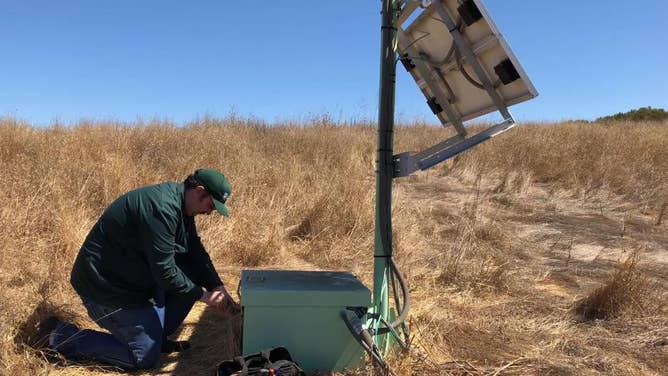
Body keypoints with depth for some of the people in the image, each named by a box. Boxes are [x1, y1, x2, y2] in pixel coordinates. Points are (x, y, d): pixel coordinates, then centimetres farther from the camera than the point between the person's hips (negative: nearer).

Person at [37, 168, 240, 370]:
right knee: (145, 358, -3)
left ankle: (157, 336, 14)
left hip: (136, 276, 10)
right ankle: (63, 335, 5)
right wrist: (202, 295, -17)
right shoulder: (161, 208, -29)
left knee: (191, 277, 3)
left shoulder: (180, 205, 3)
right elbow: (164, 271, -28)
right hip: (107, 286, -10)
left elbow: (197, 252, 8)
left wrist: (219, 288, -1)